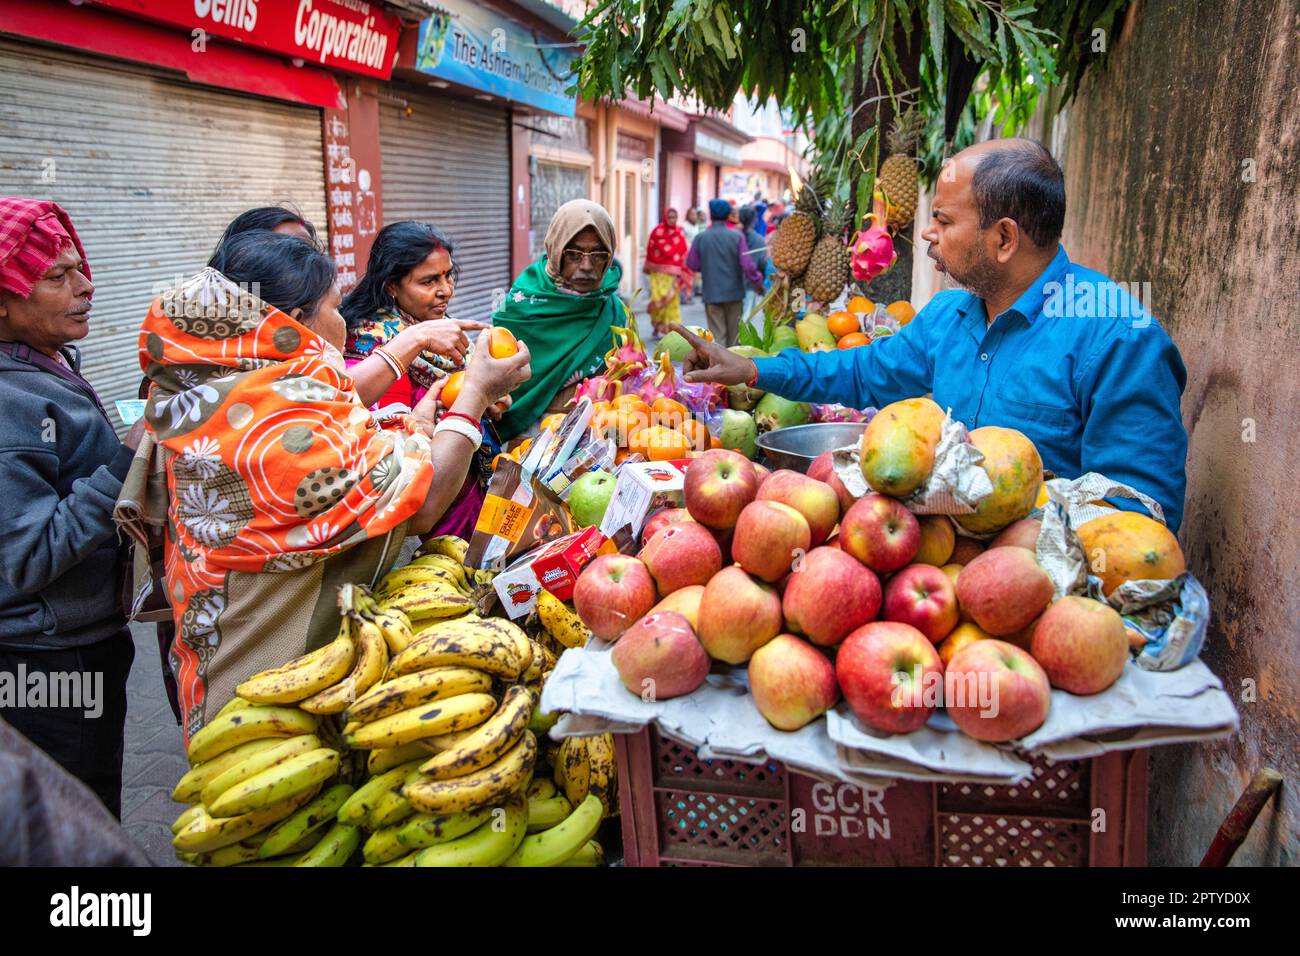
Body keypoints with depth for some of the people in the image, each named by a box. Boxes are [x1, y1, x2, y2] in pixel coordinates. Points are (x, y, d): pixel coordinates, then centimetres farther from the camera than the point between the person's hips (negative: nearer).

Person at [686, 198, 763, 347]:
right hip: (734, 292, 0)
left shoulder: (700, 238, -5)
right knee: (733, 333, 16)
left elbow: (692, 264, 2)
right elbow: (747, 265, -11)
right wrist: (758, 282, 3)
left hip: (711, 294, 0)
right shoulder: (737, 236, -8)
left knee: (717, 334, 2)